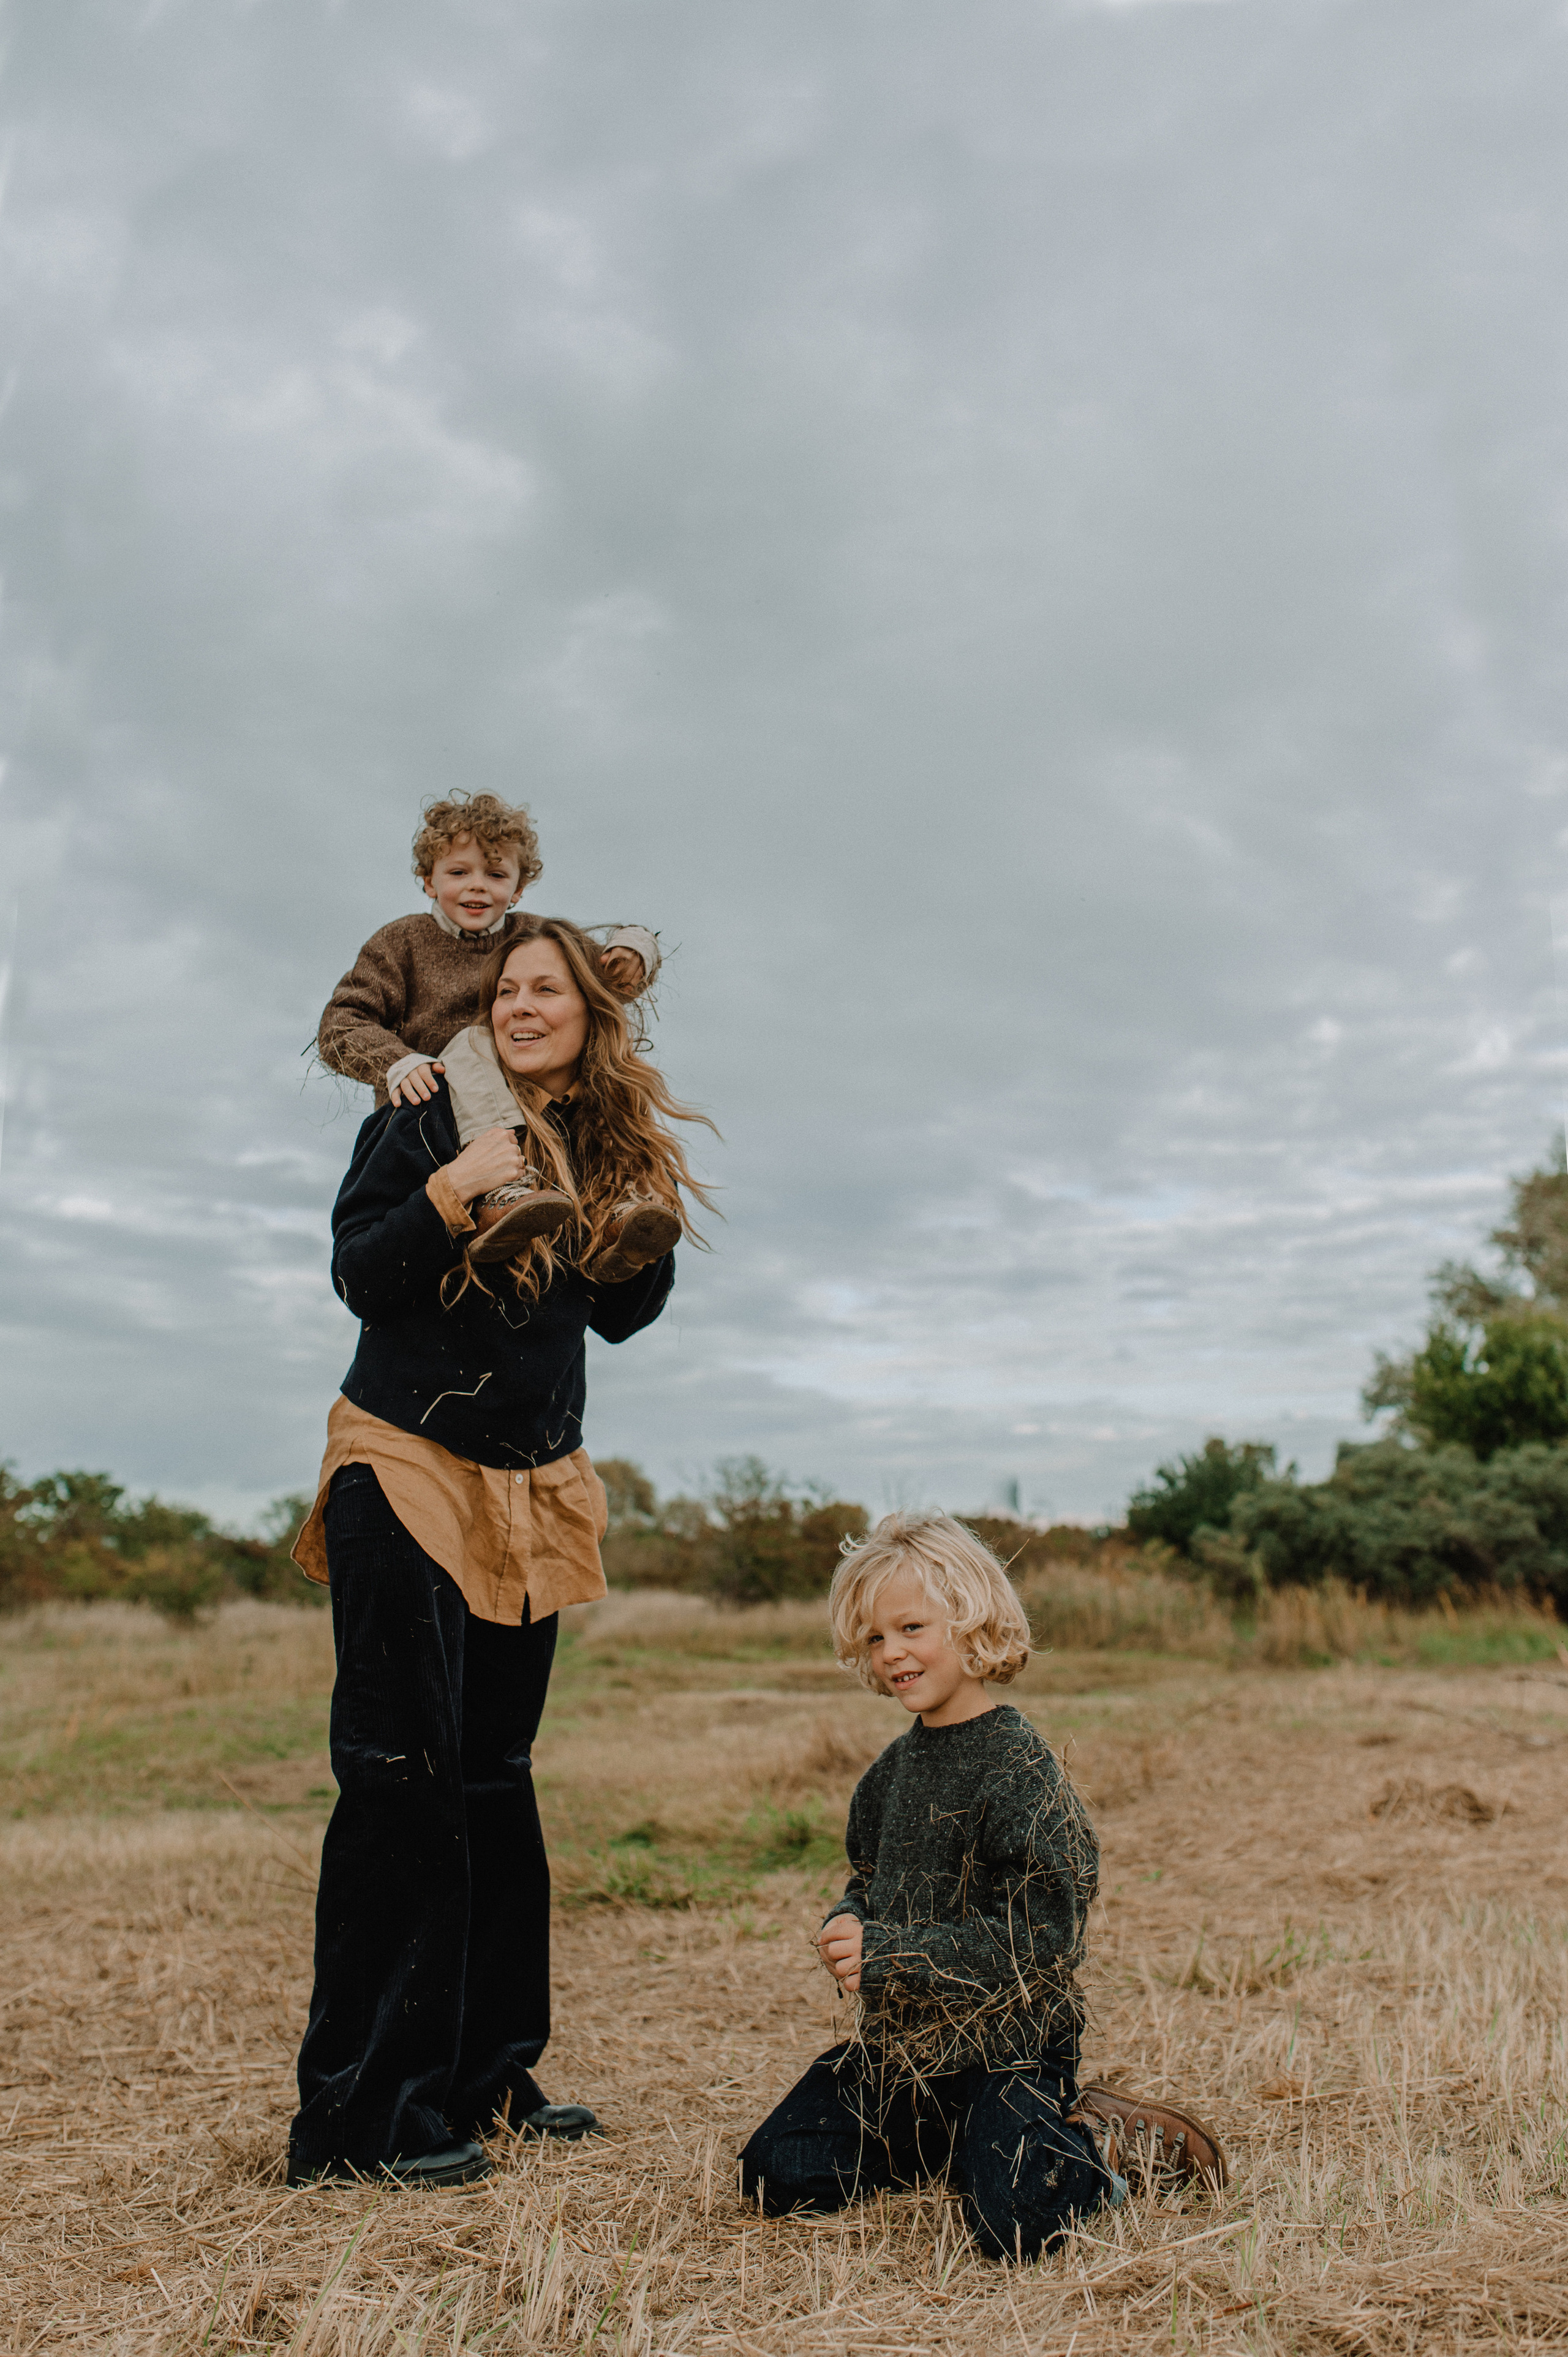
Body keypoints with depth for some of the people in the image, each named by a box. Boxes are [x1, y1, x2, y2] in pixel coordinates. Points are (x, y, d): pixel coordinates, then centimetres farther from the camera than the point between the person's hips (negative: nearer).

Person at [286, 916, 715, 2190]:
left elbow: (620, 1314, 12)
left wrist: (657, 1221, -3)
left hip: (534, 1485, 5)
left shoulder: (614, 1140, 9)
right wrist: (450, 1187, -24)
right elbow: (358, 1274, -10)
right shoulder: (427, 1115, -5)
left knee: (497, 1775, 11)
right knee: (402, 1773, -8)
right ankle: (364, 2108, -1)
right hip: (408, 1464, -5)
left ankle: (487, 2072, 21)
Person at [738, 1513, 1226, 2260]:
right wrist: (847, 1928, -6)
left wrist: (887, 1955, -23)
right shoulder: (892, 1769, 6)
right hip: (900, 2042, 8)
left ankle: (1095, 2141, 5)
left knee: (1013, 2227, -27)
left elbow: (1038, 1939, -22)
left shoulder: (1019, 1769, -18)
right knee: (774, 2174, 5)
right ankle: (951, 2144, 20)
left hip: (1006, 2040, -8)